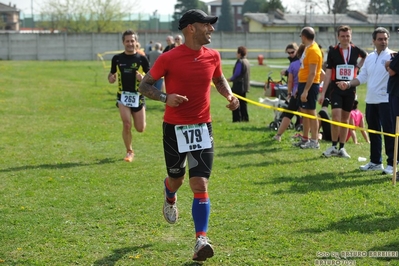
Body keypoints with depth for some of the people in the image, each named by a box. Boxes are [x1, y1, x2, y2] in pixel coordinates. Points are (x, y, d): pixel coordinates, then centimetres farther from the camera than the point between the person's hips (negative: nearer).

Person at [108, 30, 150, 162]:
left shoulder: (142, 59, -3)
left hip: (137, 96, 0)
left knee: (140, 129, 2)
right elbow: (112, 74, 14)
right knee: (127, 125, -13)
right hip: (123, 95, 0)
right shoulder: (117, 58, 3)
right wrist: (111, 78, -10)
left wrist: (143, 78, -22)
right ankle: (129, 152, 7)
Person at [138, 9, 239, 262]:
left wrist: (229, 95, 0)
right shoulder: (169, 58, -12)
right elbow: (145, 85, -5)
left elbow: (219, 80, 21)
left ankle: (201, 239, -11)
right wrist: (165, 97, -23)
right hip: (174, 127, -2)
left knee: (200, 185, -9)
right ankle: (170, 199, 53)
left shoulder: (213, 56, 1)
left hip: (202, 127, 2)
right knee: (177, 179, 15)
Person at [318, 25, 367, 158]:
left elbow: (366, 56, 26)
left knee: (345, 119, 8)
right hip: (336, 89, -2)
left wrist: (358, 66, 9)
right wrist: (323, 93, -5)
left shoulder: (356, 50, 1)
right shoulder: (333, 52, -3)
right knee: (336, 117, -13)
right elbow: (328, 73, -1)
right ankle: (333, 147, 0)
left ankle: (342, 148, 16)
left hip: (350, 89, 2)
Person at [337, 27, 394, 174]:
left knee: (389, 132, -6)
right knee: (373, 132, 14)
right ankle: (375, 162, 25)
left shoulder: (392, 56, -7)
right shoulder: (369, 57, 14)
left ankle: (391, 163, 0)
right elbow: (362, 77, 18)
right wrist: (348, 84, 3)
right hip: (371, 100, 7)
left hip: (386, 100, -7)